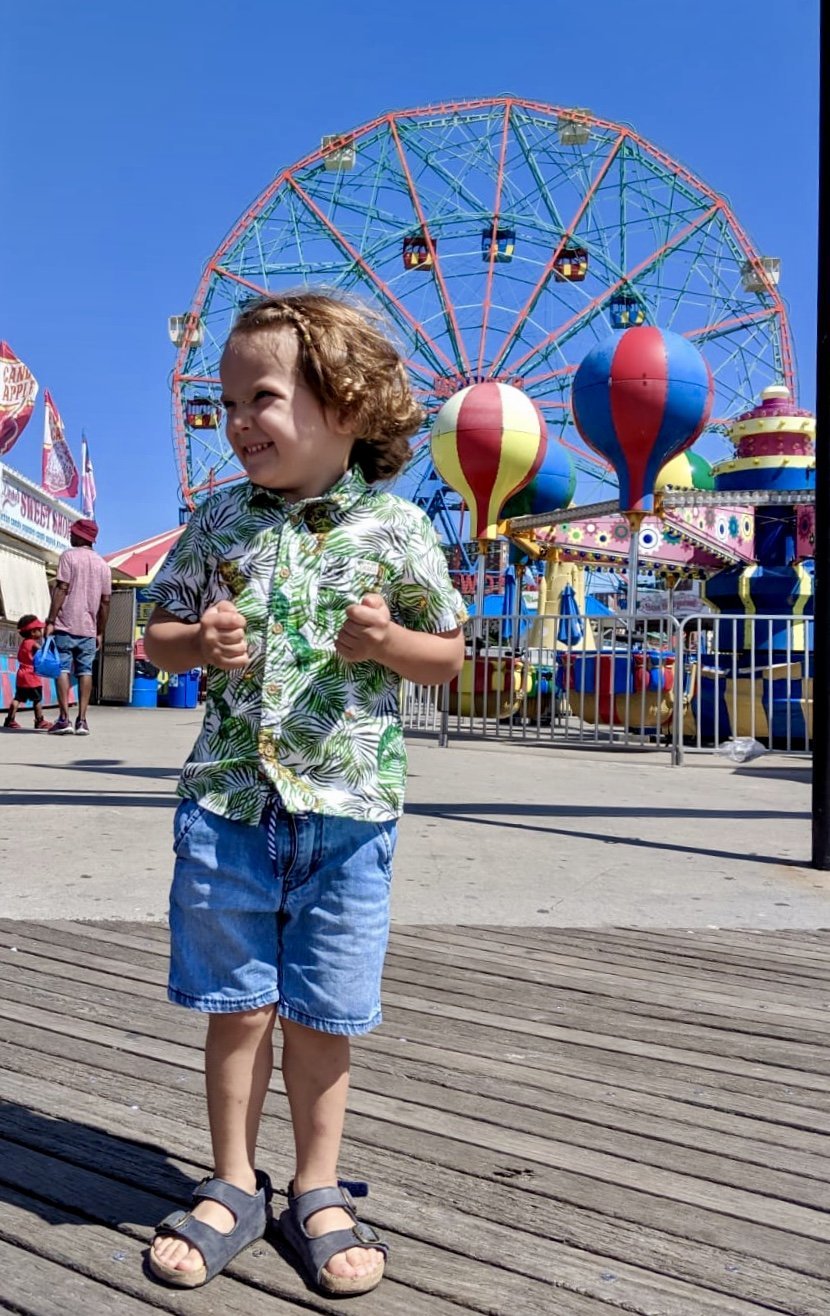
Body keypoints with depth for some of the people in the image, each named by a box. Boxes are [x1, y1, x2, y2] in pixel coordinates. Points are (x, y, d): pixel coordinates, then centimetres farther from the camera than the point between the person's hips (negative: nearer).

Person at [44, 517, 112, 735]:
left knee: (62, 669, -2)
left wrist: (50, 621, -9)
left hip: (66, 625, -4)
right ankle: (82, 720, 1)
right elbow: (105, 601, 11)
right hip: (89, 629, 4)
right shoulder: (103, 564, 12)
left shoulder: (69, 556, -3)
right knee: (85, 671, 5)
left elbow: (61, 589, -11)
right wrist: (100, 632, 16)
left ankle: (64, 719, -9)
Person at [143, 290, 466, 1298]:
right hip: (228, 798, 2)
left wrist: (389, 642, -16)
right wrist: (199, 643, -11)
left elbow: (449, 654, 5)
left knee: (321, 1013, 10)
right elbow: (158, 635, 11)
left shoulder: (394, 529, -3)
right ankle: (233, 1186, 32)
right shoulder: (219, 520, 4)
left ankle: (316, 1192, 31)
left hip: (346, 804, -2)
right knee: (236, 1003, 12)